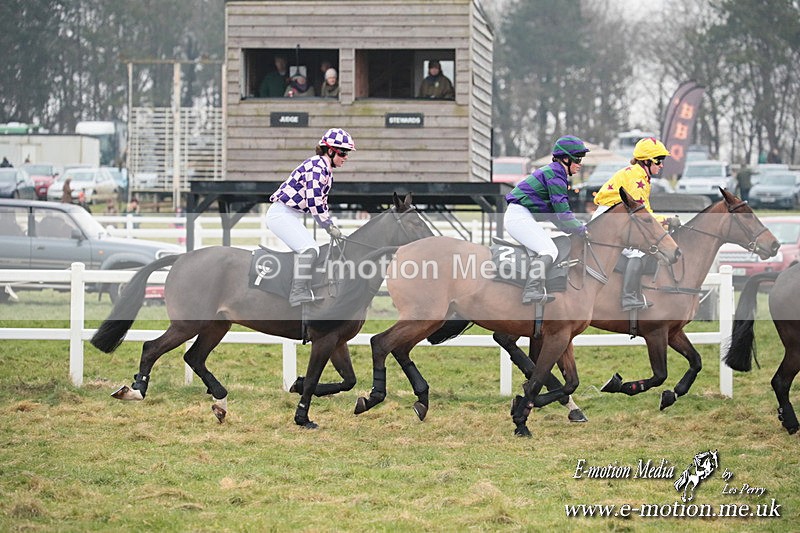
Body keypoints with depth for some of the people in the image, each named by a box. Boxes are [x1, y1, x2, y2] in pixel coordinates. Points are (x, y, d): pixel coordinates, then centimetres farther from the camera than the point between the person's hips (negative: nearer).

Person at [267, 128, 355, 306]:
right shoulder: (317, 166, -18)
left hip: (292, 217, 11)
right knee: (309, 249, -23)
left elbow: (322, 202, 20)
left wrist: (331, 226, 10)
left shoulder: (326, 171, 14)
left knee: (312, 251, 12)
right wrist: (329, 227, -15)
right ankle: (298, 291, -26)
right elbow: (313, 202, -23)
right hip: (281, 214, -11)